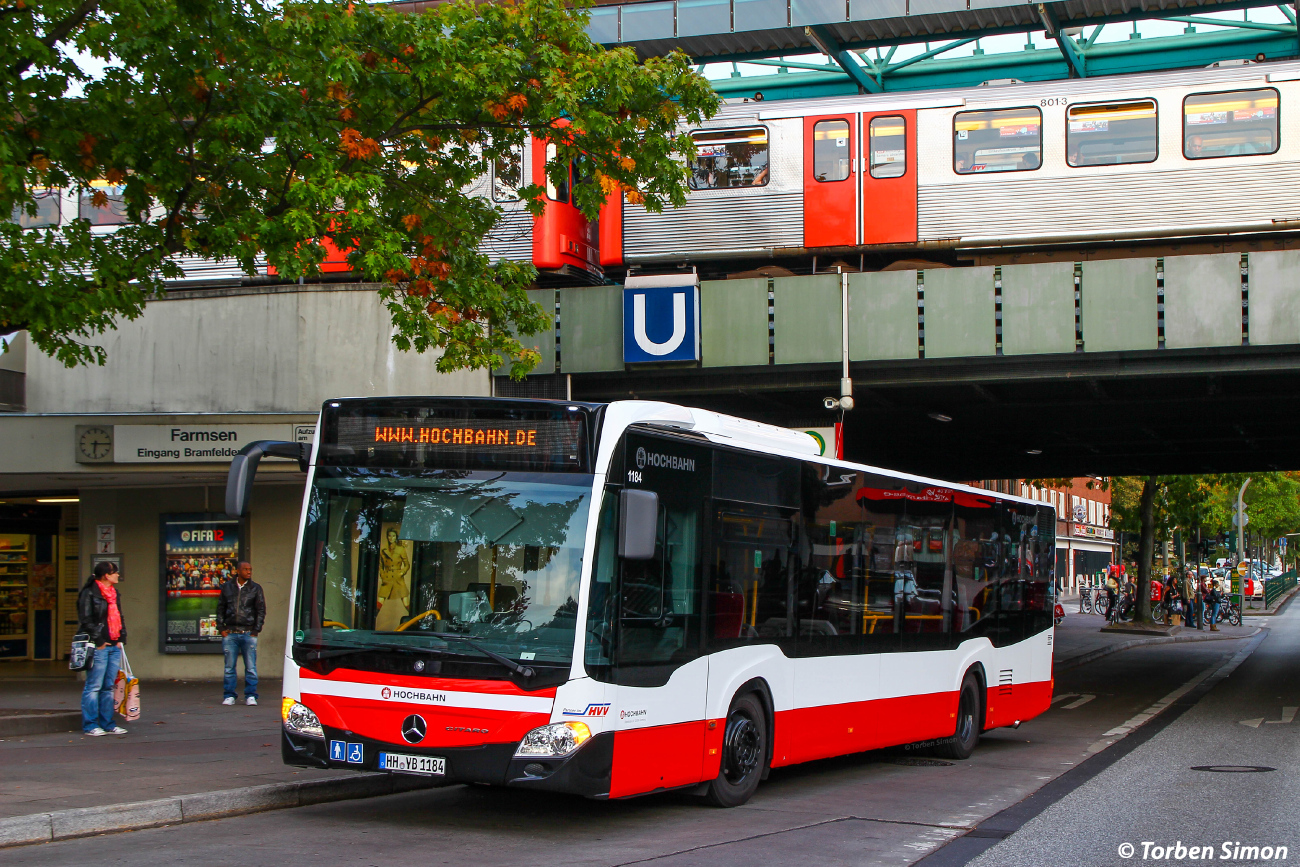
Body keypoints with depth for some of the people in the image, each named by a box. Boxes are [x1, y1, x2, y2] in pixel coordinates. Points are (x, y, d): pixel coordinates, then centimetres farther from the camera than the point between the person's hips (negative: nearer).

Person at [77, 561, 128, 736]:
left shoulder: (114, 593, 17)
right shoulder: (89, 593, -7)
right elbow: (86, 620, -12)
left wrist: (121, 638, 11)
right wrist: (98, 641, -13)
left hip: (114, 646, 8)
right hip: (98, 647, -8)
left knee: (109, 686, 9)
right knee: (94, 686, -5)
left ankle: (107, 723, 14)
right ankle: (90, 725, -1)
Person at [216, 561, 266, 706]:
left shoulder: (256, 588, 7)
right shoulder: (227, 587, 10)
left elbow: (261, 610, 6)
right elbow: (220, 608, 14)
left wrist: (256, 630, -2)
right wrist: (221, 627, 3)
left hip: (248, 634, -1)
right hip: (230, 633, 1)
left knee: (251, 667, -3)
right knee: (229, 667, 4)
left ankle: (250, 696, 4)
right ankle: (229, 696, 11)